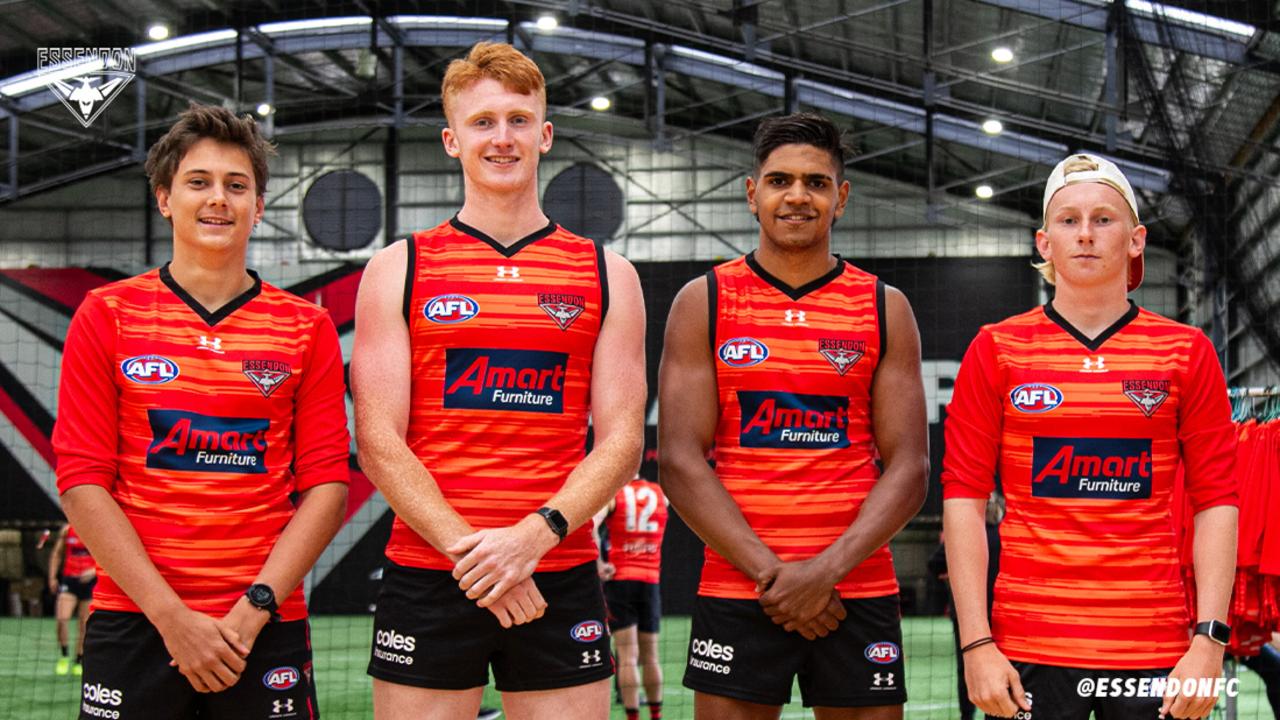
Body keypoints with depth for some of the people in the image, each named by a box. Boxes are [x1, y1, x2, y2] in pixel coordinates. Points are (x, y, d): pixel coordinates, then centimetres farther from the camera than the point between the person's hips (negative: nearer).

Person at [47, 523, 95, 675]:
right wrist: (52, 577, 8)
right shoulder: (67, 530, 5)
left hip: (89, 581, -1)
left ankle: (79, 662, 14)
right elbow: (56, 554, 15)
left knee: (85, 624, 3)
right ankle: (64, 656, 1)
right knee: (61, 619, -16)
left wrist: (93, 570, -17)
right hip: (69, 579, 1)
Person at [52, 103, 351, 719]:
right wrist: (172, 616, -10)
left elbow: (326, 485, 1)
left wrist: (254, 608, -10)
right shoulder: (107, 315, 4)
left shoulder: (307, 328, 6)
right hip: (132, 620, 0)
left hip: (267, 626, 1)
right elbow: (83, 482, -2)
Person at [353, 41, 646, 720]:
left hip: (560, 577, 1)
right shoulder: (398, 270, 6)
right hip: (426, 578, -1)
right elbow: (378, 439, -1)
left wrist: (535, 535, -13)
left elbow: (622, 438, 3)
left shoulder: (607, 275, 9)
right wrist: (469, 550, -13)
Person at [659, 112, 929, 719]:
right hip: (736, 593, -1)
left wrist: (827, 570, -12)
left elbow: (909, 468, 1)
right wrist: (772, 574, -11)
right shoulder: (703, 303, 5)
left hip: (859, 593, 1)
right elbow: (679, 462, -3)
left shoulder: (885, 309, 8)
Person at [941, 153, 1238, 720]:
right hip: (1027, 646, 0)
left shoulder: (1187, 352, 5)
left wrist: (1210, 640, -6)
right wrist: (976, 642, -6)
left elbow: (1216, 502, 4)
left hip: (1157, 647, 0)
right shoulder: (996, 350, 4)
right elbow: (963, 496, 1)